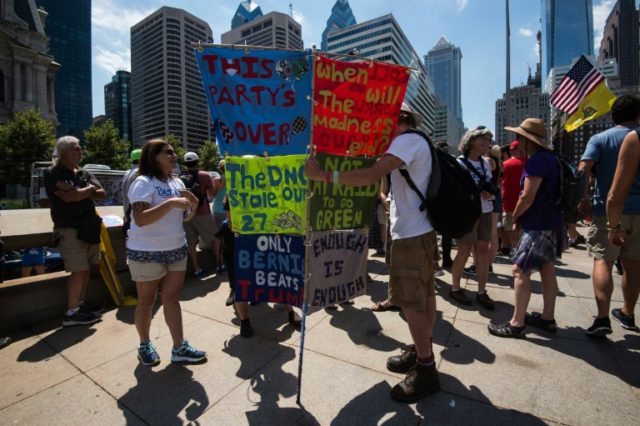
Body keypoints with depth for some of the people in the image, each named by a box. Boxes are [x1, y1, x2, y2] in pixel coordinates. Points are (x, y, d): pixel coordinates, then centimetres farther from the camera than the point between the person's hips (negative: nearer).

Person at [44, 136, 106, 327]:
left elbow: (102, 194, 3)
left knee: (86, 268, 11)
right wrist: (88, 189, -4)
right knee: (79, 270, -7)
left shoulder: (85, 173, 12)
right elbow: (68, 197, -19)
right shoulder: (52, 173, -6)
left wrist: (78, 192, -11)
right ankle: (71, 313, 4)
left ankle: (81, 303, 24)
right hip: (69, 229, -6)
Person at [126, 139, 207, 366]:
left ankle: (179, 347, 17)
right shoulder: (143, 183, -14)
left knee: (172, 298, 9)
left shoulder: (177, 182, 8)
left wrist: (192, 207, -7)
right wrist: (171, 202, -29)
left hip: (176, 249, 6)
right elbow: (140, 219, -26)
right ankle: (144, 345, 32)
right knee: (147, 301, 11)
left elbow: (184, 217, 14)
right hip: (147, 253, -6)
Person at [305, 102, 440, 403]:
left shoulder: (408, 139, -13)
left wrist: (323, 175, -27)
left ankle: (426, 371, 9)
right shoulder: (416, 141, 19)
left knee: (410, 301, -4)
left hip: (411, 231, -11)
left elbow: (372, 176, -28)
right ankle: (421, 352, 31)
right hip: (419, 228, 11)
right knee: (423, 294, 16)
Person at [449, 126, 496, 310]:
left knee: (483, 249, 5)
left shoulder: (486, 163, 13)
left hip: (485, 211, 7)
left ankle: (481, 291, 13)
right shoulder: (460, 162, -7)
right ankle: (455, 288, 14)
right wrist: (476, 192, -21)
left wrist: (490, 193, -5)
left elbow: (490, 186, 17)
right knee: (465, 250, -3)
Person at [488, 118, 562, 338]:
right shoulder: (547, 157, 14)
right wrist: (520, 216, 16)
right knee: (546, 268, 15)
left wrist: (514, 217, -3)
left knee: (520, 270, -9)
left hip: (539, 224, -11)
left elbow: (527, 198, -20)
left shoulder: (538, 160, -18)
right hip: (549, 221, 11)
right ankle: (548, 318, 25)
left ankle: (517, 324, -3)